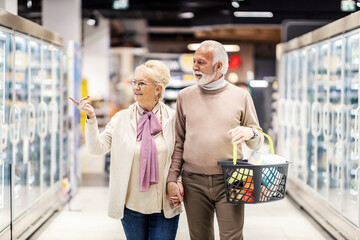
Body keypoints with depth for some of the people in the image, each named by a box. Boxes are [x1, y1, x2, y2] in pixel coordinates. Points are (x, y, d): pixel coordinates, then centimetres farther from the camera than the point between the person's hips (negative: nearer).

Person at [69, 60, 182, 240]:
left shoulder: (172, 119, -2)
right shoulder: (121, 119, 1)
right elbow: (97, 148, -4)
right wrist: (91, 118, -16)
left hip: (164, 206, -1)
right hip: (132, 205, 2)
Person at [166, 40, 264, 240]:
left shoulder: (240, 96, 4)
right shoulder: (185, 96, 7)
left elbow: (257, 143, 8)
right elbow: (178, 142, 10)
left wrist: (250, 133, -15)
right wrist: (172, 179, 2)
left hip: (229, 181, -1)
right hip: (193, 181, 2)